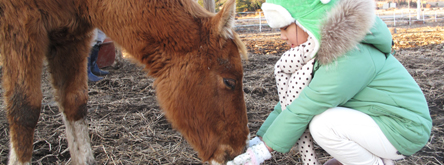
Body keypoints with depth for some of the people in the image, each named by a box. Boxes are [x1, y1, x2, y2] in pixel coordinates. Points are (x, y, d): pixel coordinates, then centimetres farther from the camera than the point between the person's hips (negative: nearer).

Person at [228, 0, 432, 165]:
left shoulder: (350, 57, -30)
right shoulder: (325, 50, 0)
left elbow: (304, 108, -28)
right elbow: (291, 96, 4)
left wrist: (266, 147, -20)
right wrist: (261, 138, 4)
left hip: (404, 129, -9)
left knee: (322, 123, -29)